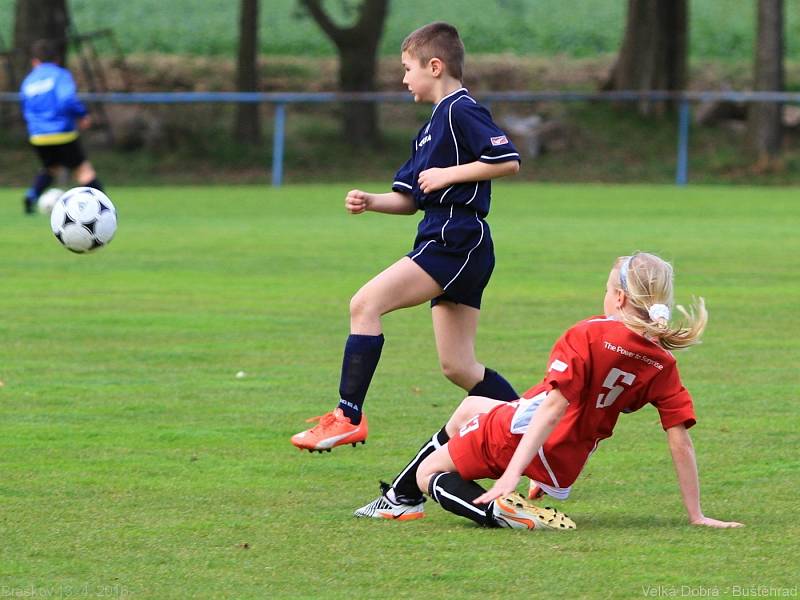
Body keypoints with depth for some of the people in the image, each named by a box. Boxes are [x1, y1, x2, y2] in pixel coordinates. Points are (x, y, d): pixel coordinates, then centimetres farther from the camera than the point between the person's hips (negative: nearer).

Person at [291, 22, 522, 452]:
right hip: (449, 244, 10)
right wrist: (370, 202, 6)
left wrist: (448, 175, -14)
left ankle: (348, 416, -19)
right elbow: (408, 199, 24)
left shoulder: (461, 111, -7)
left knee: (365, 304, -16)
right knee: (458, 368, 9)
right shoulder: (433, 126, 24)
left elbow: (508, 161, -18)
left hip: (456, 240, -10)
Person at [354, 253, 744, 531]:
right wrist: (695, 516, -3)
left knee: (429, 475, 14)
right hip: (563, 470, 6)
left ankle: (499, 511, -11)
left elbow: (554, 407, -23)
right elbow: (680, 441, -8)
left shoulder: (589, 335, -16)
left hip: (519, 435, -6)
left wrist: (511, 474, -27)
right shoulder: (662, 366, -3)